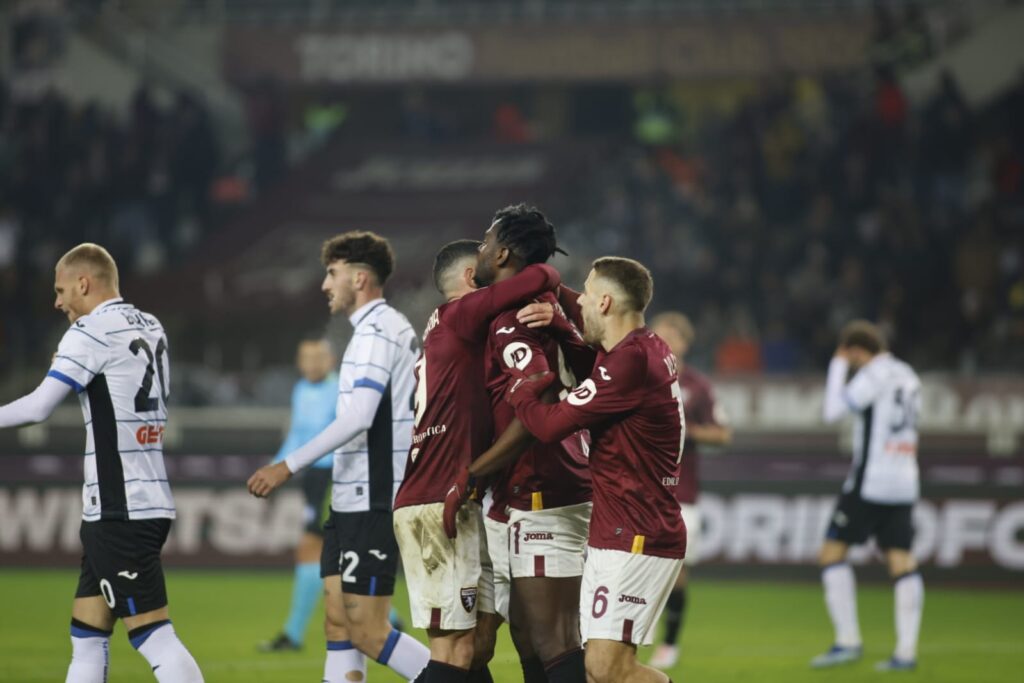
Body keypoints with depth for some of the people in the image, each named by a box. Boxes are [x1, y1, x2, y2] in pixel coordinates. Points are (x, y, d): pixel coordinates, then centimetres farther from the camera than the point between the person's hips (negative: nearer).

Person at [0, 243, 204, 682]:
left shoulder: (91, 332, -10)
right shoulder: (150, 329, 14)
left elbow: (38, 407, -13)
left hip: (119, 511, -9)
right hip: (149, 502, 9)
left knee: (154, 637, -11)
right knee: (86, 636, 11)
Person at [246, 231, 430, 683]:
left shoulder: (377, 332, -14)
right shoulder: (391, 329, 17)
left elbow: (358, 419, -24)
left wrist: (290, 466, -23)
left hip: (372, 505, -10)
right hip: (352, 504, 10)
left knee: (367, 631, -10)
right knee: (338, 623, 7)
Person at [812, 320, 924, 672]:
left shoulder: (874, 375, -10)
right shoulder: (907, 376, 15)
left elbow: (833, 411, -11)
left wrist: (838, 366, 1)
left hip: (870, 481, -8)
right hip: (904, 483, 8)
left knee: (832, 553, 0)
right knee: (901, 560, 3)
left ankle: (847, 640, -6)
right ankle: (906, 651, -3)